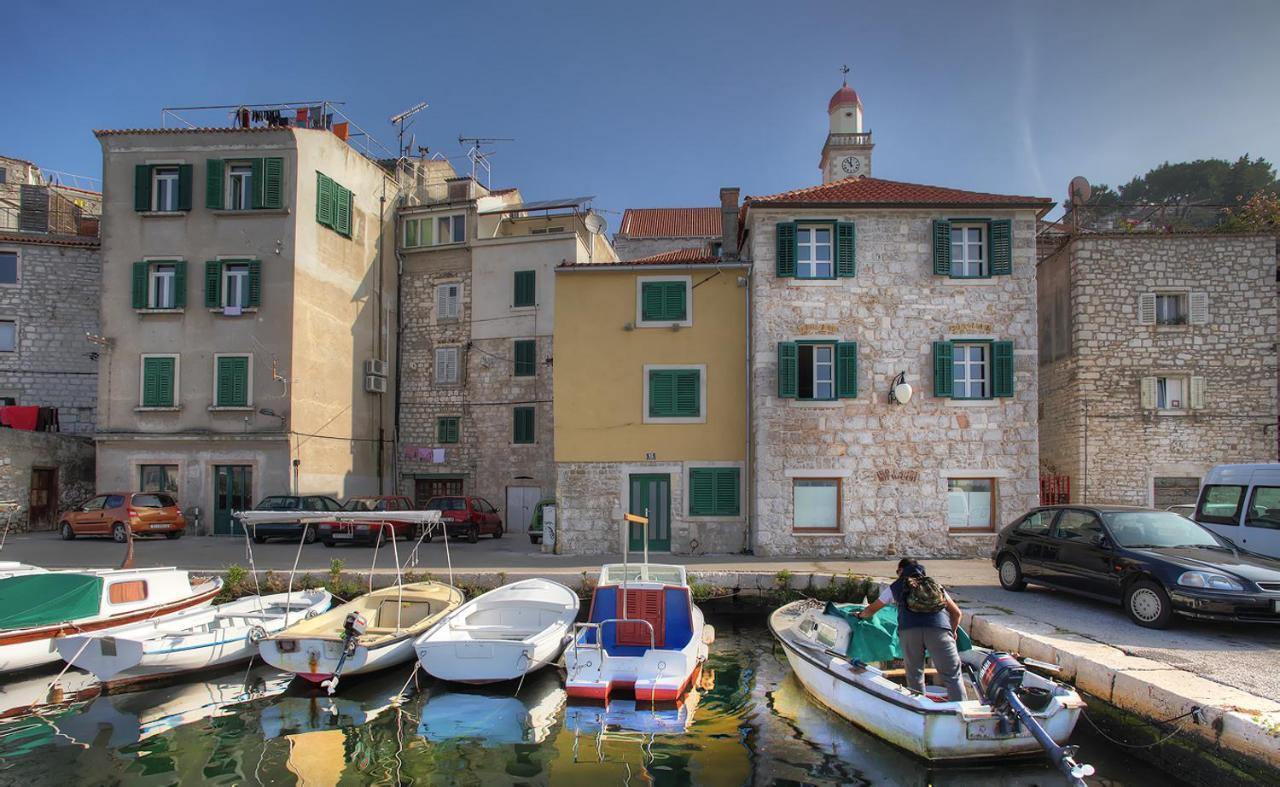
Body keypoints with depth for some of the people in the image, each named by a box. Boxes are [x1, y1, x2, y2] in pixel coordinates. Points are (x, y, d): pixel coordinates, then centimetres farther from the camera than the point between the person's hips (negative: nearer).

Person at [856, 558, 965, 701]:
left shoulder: (895, 587, 30)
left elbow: (871, 610, 40)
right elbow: (956, 612, 30)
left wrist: (861, 615, 61)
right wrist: (952, 632, 47)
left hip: (908, 630, 0)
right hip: (938, 628, 0)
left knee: (914, 676, 16)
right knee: (952, 676, 4)